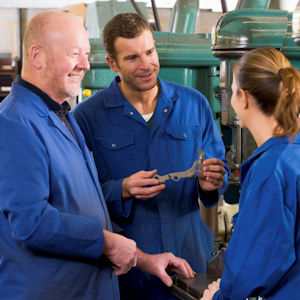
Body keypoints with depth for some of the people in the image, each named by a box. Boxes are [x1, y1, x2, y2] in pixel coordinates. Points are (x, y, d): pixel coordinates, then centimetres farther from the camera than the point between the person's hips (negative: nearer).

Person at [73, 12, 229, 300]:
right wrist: (122, 191, -25)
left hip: (189, 256, 3)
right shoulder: (87, 116, -7)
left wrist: (210, 183, -14)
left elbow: (218, 167, 8)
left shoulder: (194, 104, 2)